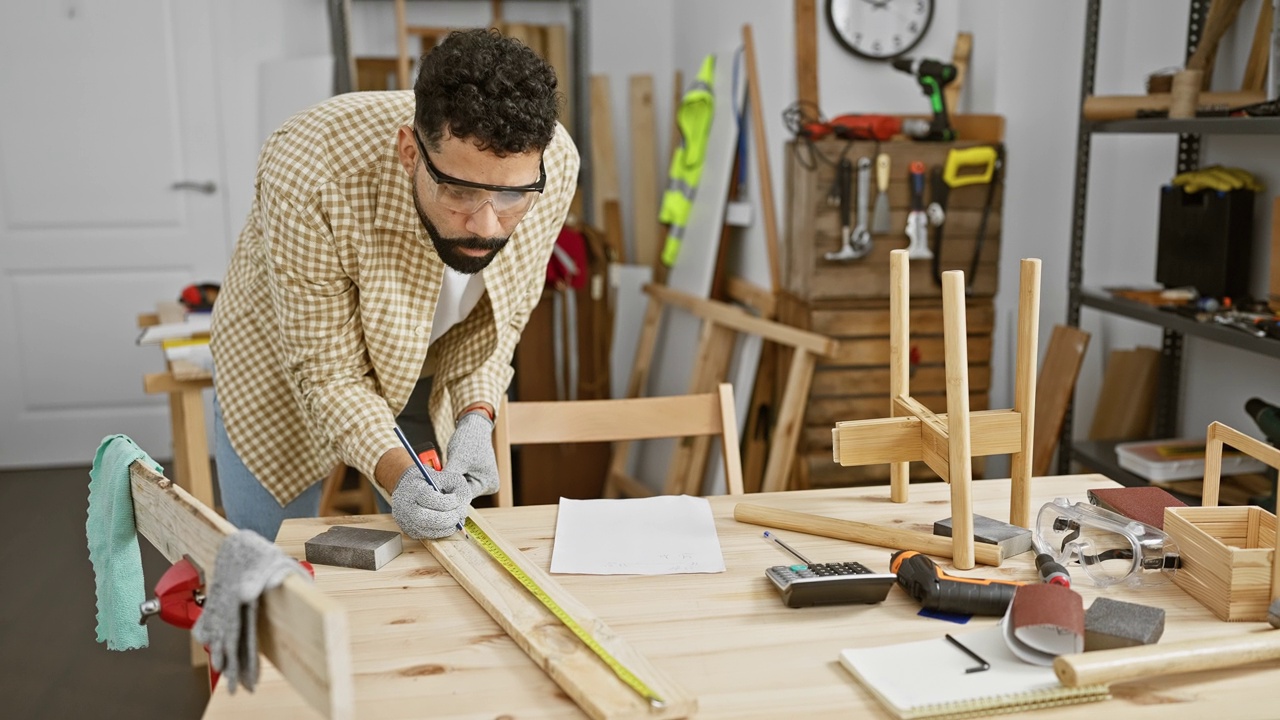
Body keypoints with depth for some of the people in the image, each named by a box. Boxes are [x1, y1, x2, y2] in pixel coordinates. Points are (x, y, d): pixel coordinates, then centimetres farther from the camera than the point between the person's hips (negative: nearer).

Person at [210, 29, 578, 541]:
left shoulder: (555, 163, -27)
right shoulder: (311, 177, -38)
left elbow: (501, 315, -10)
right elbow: (329, 371, -28)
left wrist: (474, 417, -24)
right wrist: (397, 475, -43)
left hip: (425, 380, 3)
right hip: (286, 376, -3)